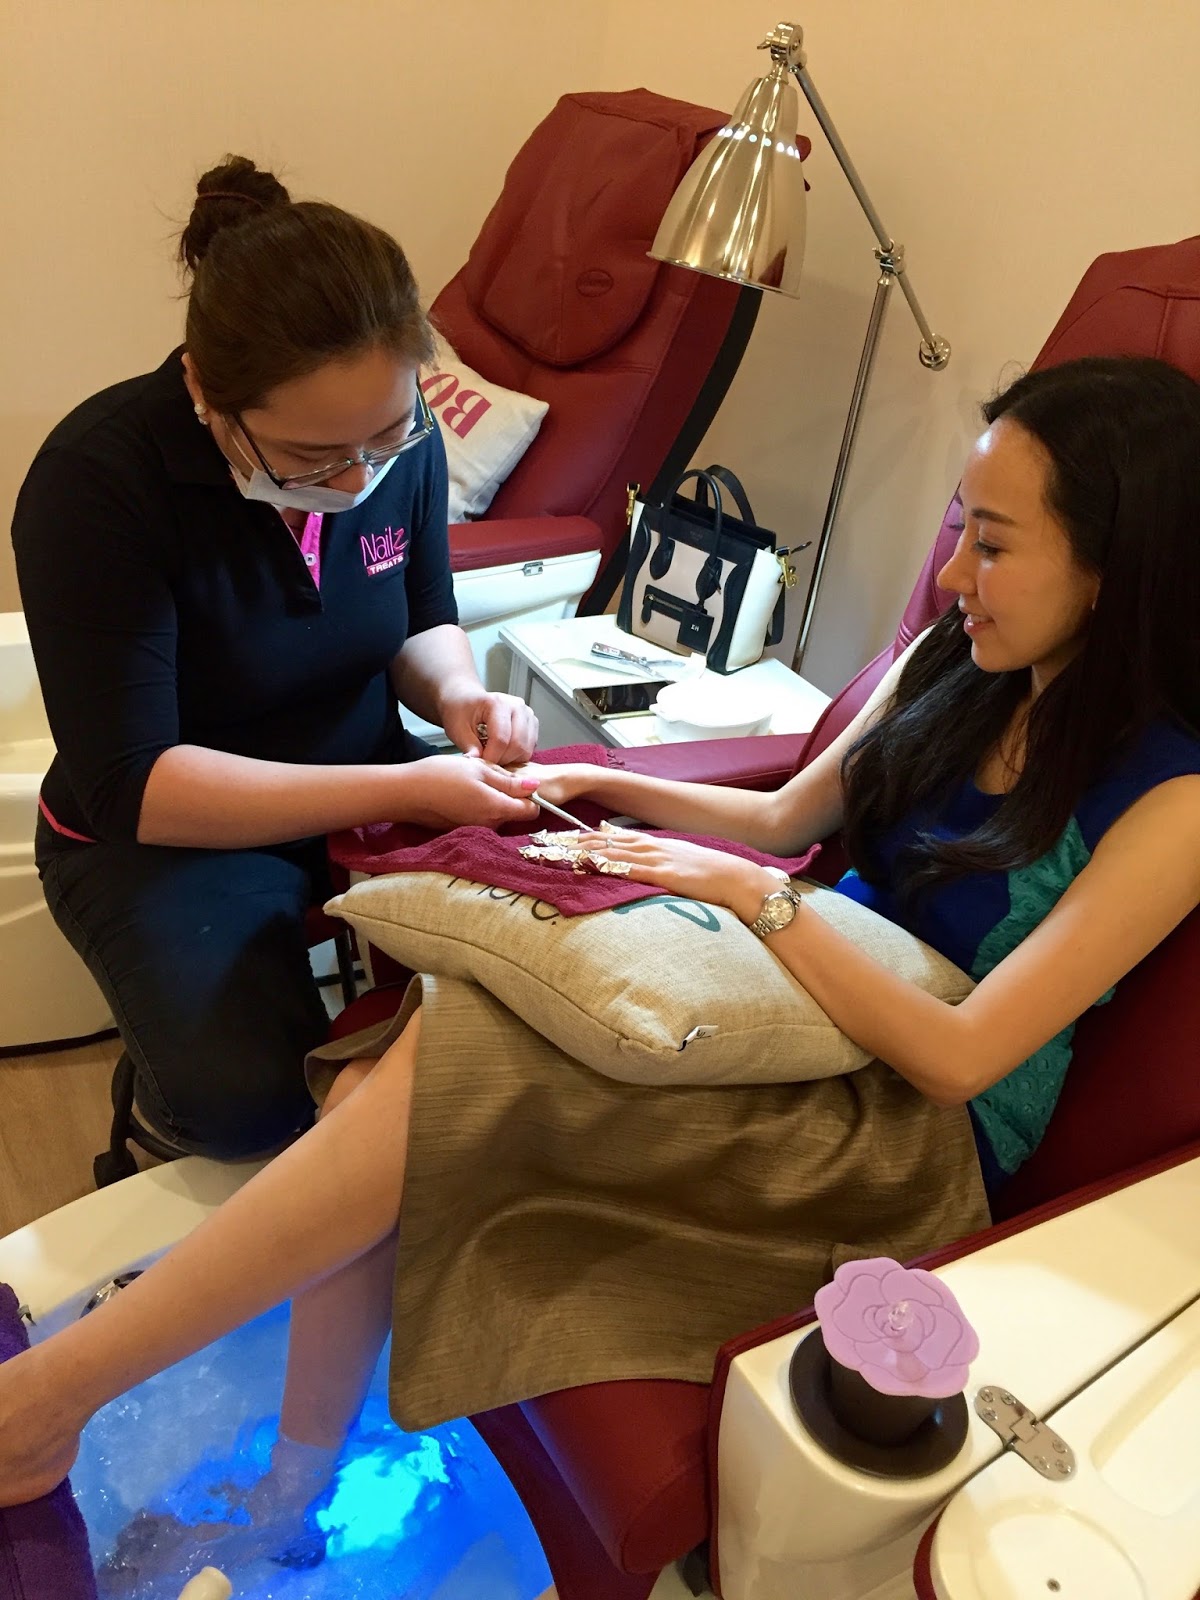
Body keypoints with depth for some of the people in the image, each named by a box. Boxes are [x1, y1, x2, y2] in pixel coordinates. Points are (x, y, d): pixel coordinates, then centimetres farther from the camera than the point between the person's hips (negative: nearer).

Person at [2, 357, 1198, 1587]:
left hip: (918, 1136, -5)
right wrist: (602, 784, 7)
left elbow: (960, 1055, -18)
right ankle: (287, 1501, -3)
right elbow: (789, 816, 17)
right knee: (383, 1069, -21)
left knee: (444, 1075, -25)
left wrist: (753, 893, -17)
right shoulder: (955, 667, 5)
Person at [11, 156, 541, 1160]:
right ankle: (169, 1100, 8)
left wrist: (458, 695, -16)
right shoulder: (96, 483, -24)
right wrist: (403, 791, -33)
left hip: (372, 788, 5)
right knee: (253, 1098, -29)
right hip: (165, 831, -4)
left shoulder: (404, 440, -9)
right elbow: (129, 785, -24)